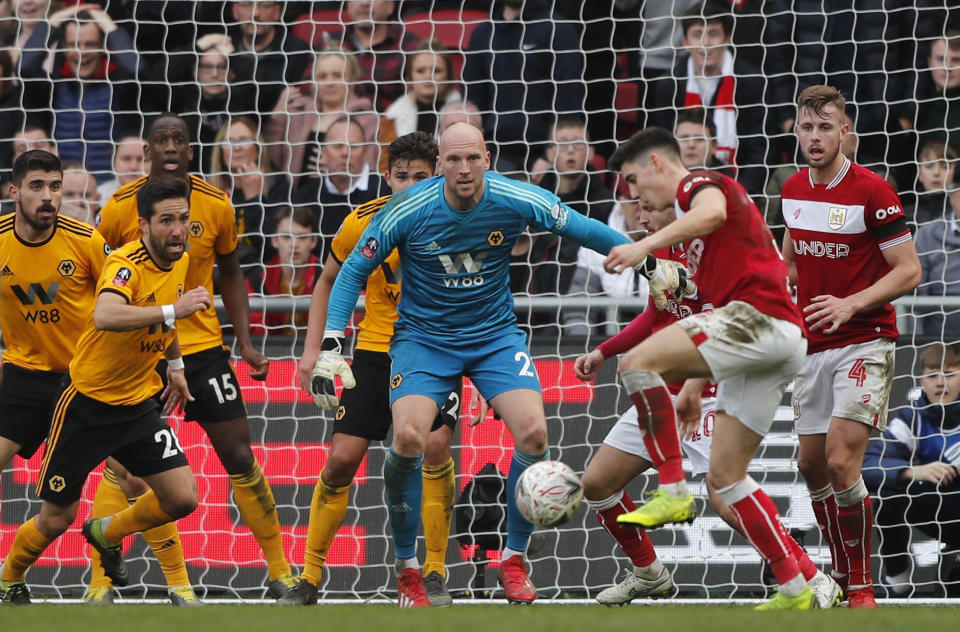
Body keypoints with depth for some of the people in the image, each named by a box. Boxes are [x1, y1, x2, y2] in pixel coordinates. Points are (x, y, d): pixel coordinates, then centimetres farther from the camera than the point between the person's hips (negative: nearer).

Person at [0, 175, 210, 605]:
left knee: (182, 498, -7)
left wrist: (175, 364, 25)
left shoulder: (180, 261, -1)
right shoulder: (126, 264, -26)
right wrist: (172, 311, -52)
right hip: (87, 404, -6)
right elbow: (106, 316, -48)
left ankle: (107, 534, 23)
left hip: (139, 405, 6)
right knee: (56, 520, 3)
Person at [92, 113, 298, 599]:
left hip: (202, 346, 1)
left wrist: (245, 342, 4)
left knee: (239, 457, 0)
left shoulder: (216, 207, -3)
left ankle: (280, 569, 10)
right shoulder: (120, 207, -7)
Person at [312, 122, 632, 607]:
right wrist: (330, 347, -14)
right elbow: (353, 271, -7)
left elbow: (582, 229, 1)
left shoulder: (516, 201, -15)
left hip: (495, 335, 2)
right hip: (423, 337, -2)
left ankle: (514, 559, 2)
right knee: (409, 438, -24)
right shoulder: (409, 210, -18)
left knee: (533, 432, -19)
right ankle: (407, 568, -3)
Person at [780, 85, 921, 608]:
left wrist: (851, 304, -24)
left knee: (841, 463, -17)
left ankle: (862, 589, -5)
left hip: (863, 343, -7)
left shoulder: (872, 191, -13)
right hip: (813, 347, 7)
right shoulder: (793, 190, 7)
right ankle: (841, 578, 24)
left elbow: (908, 271, -13)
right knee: (812, 465, 9)